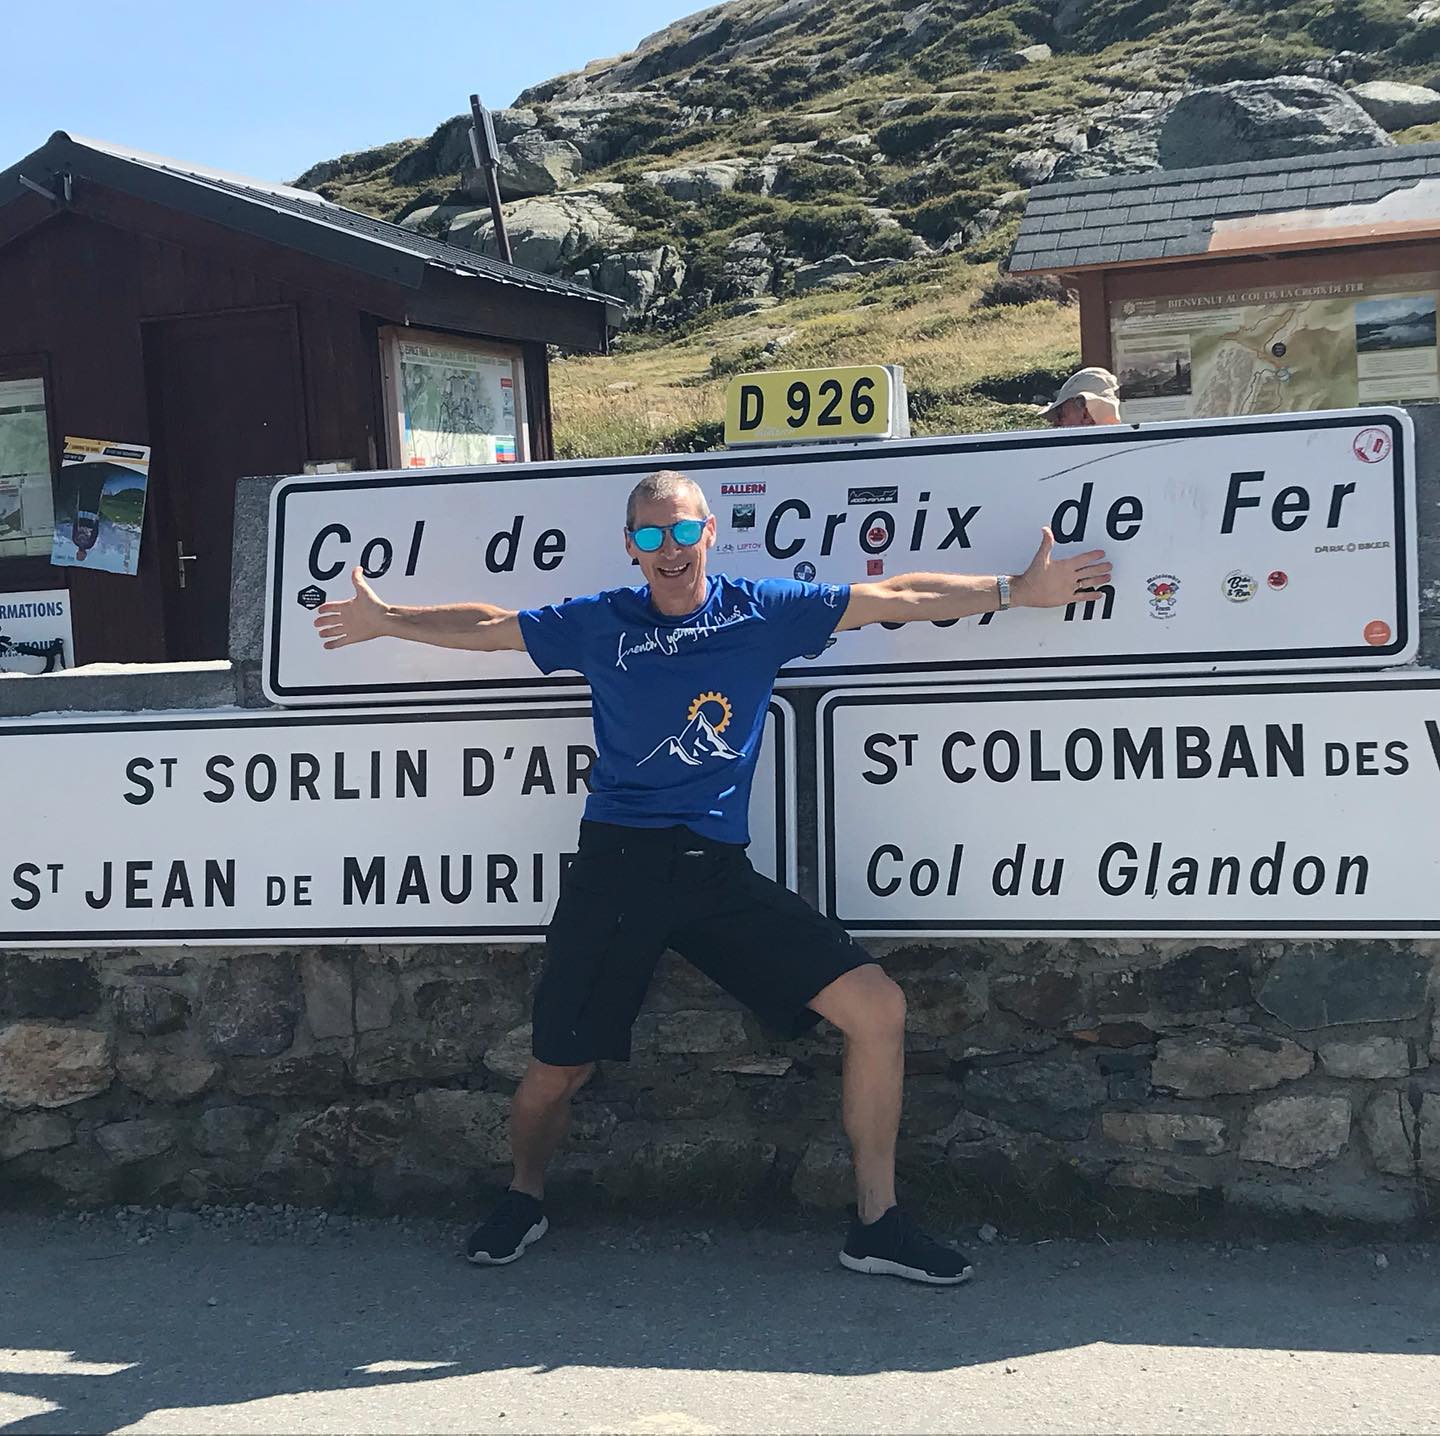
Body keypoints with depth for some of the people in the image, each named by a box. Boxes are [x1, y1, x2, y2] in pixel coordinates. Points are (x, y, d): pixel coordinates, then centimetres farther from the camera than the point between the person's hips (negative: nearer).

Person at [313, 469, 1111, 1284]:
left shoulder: (764, 611, 6)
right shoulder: (600, 624, 7)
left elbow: (899, 598, 9)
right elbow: (488, 627, 19)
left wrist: (1018, 591, 9)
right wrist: (388, 621, 22)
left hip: (720, 870, 1)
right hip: (618, 865, -1)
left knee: (879, 1009, -10)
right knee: (557, 1072, 2)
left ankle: (877, 1223, 6)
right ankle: (525, 1201, 37)